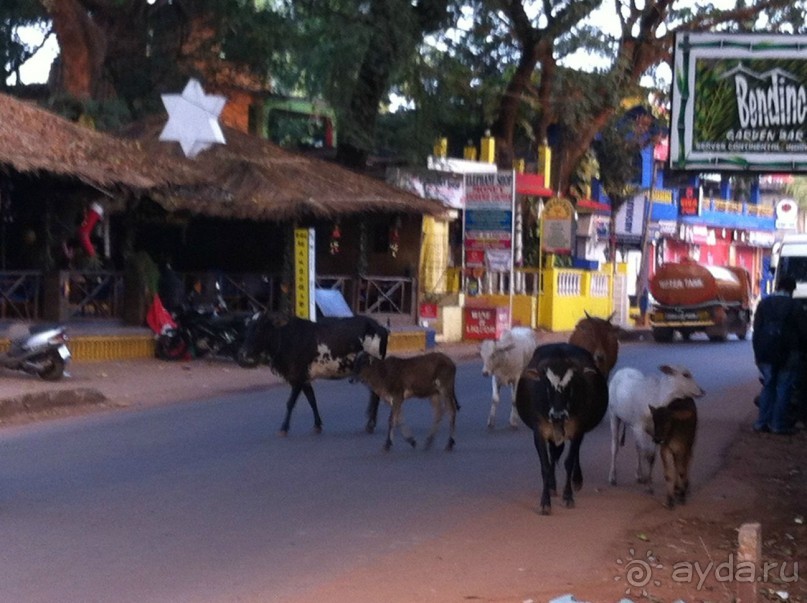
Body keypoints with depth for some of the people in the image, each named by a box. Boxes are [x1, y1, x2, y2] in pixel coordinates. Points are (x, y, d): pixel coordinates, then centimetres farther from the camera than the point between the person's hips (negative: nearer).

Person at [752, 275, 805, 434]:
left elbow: (757, 329, 3)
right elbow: (801, 331, -4)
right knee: (783, 388, 4)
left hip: (766, 354, 3)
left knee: (768, 386, 13)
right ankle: (778, 424, 1)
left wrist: (757, 352, 7)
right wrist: (796, 346, 14)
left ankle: (762, 422, 10)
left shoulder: (764, 303, 4)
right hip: (787, 354, -3)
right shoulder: (795, 306, -6)